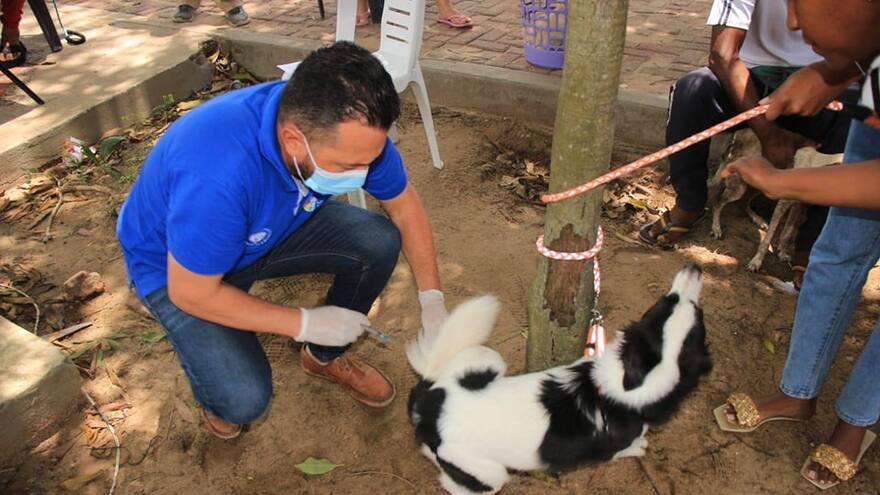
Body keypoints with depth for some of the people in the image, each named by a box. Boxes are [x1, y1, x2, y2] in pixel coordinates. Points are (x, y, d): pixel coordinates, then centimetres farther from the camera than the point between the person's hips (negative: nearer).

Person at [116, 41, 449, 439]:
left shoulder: (351, 129, -25)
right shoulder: (216, 174, -43)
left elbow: (403, 202, -7)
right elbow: (190, 294, -28)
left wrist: (432, 300, -12)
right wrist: (307, 324, -23)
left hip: (274, 227, 5)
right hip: (177, 269, -5)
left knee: (379, 242, -17)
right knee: (244, 400, -24)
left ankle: (326, 357, 10)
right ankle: (217, 384, 16)